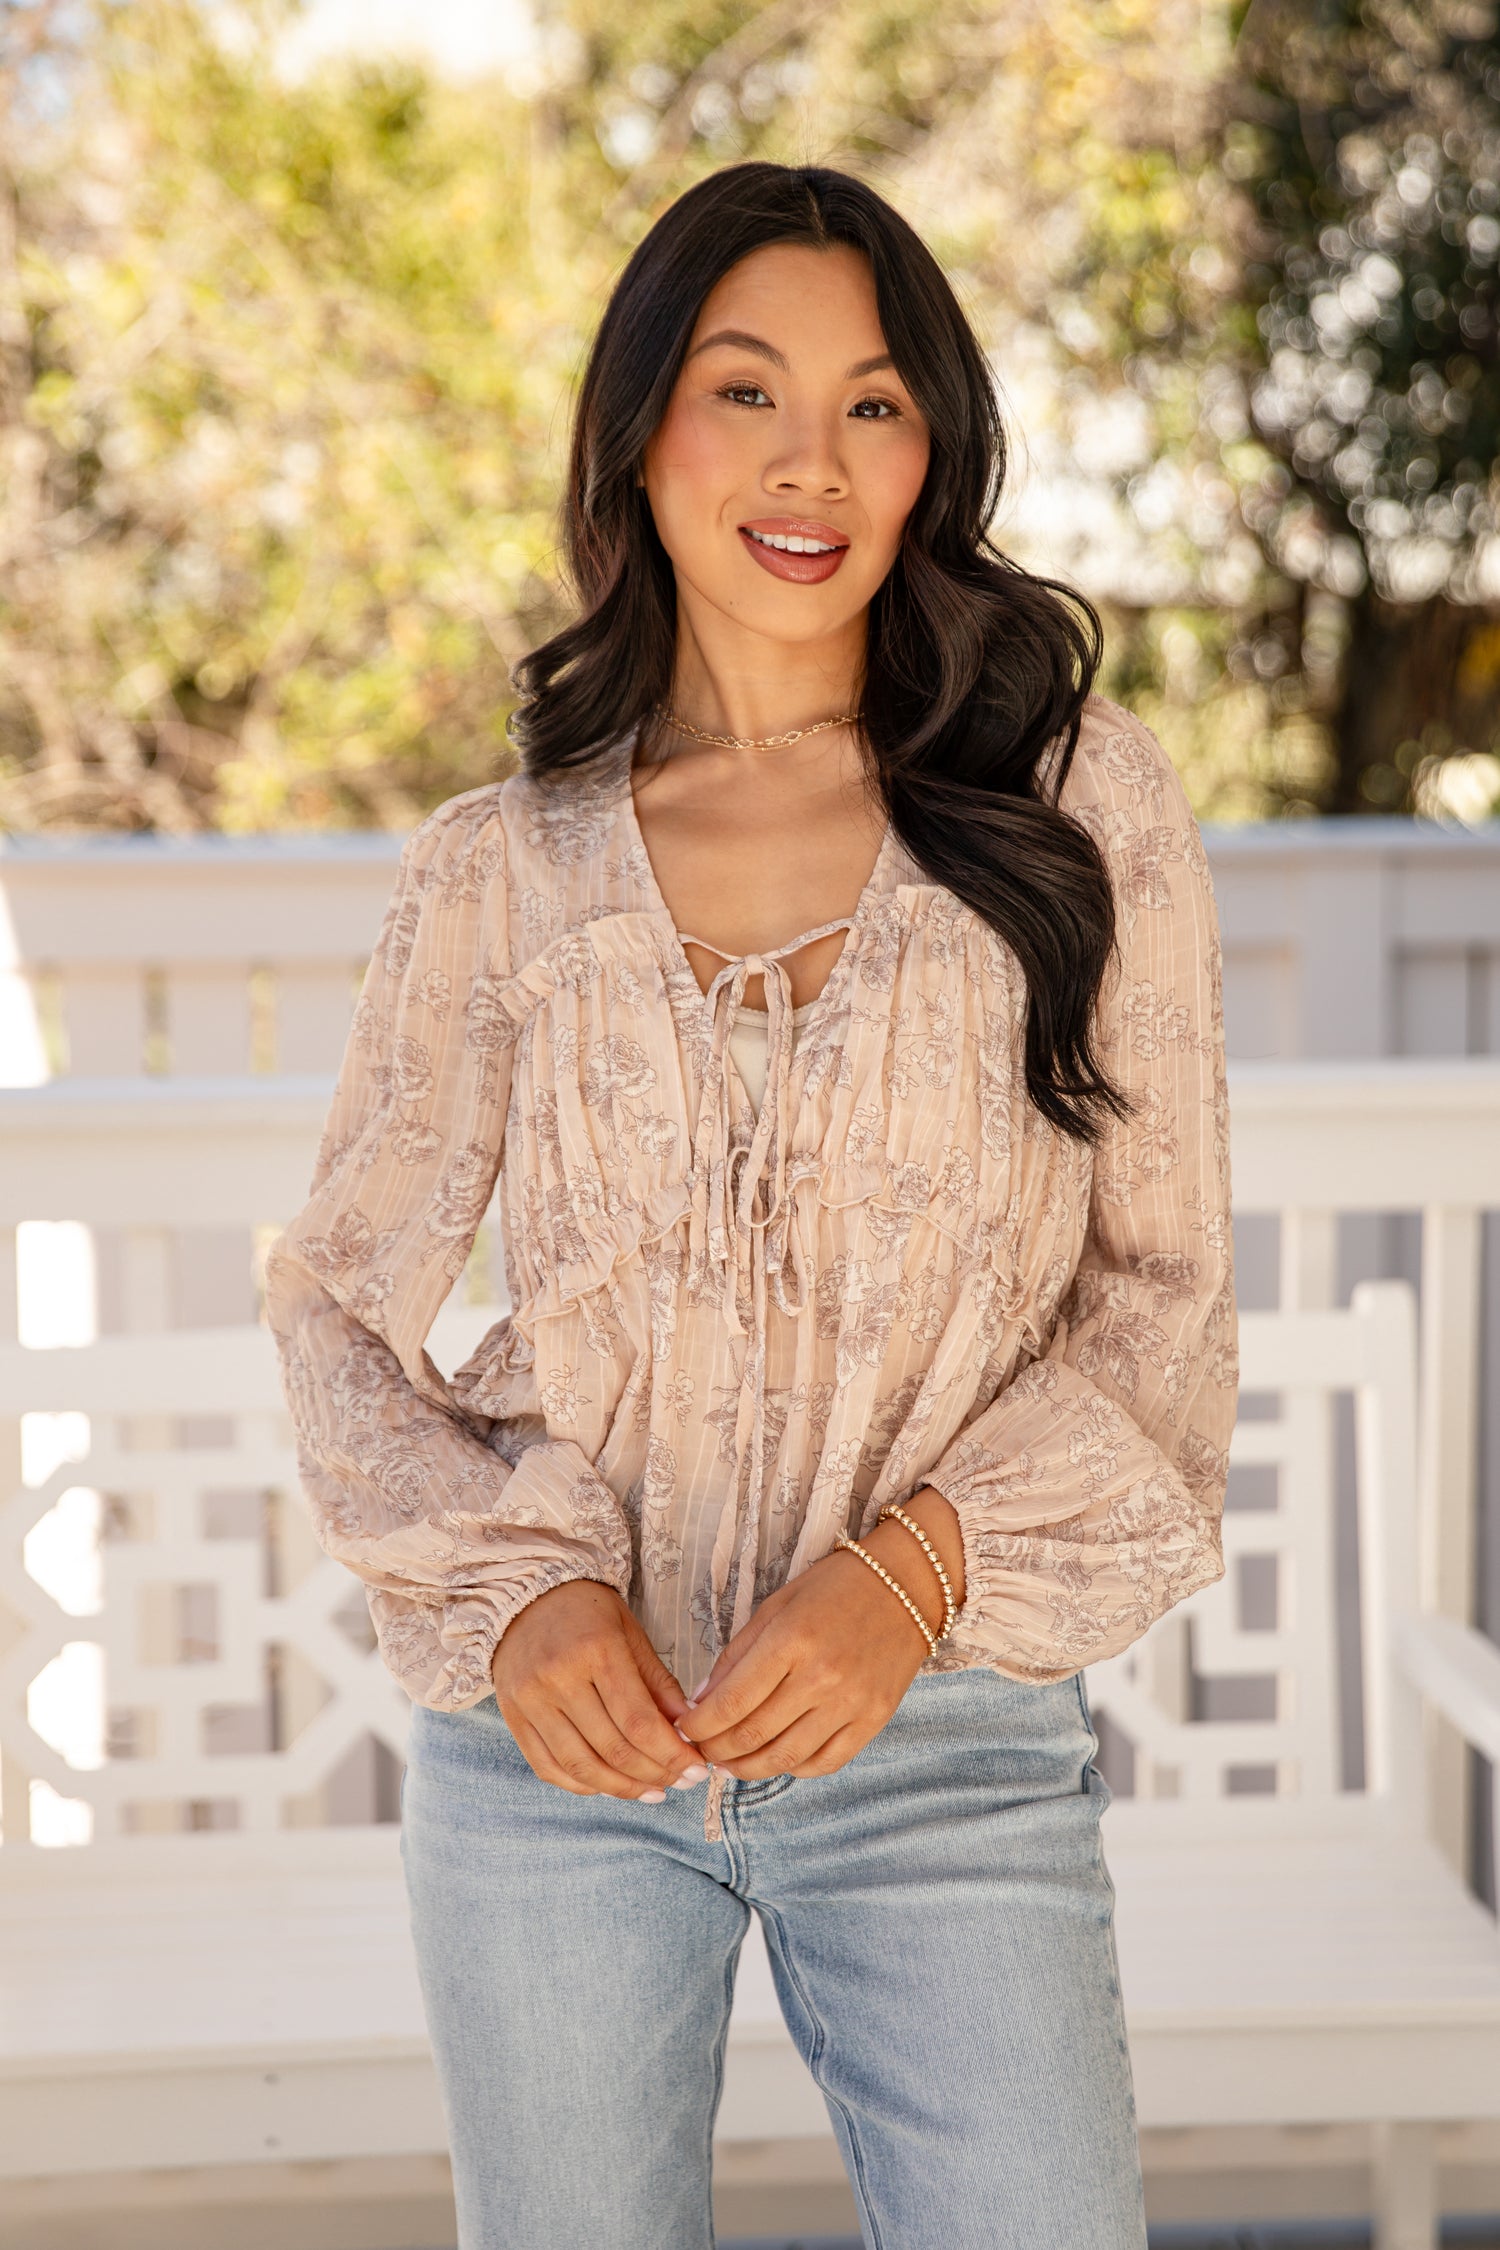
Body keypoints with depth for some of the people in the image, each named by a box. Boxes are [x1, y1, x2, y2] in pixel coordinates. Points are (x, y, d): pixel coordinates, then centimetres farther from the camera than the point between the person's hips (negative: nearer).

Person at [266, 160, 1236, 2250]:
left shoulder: (1080, 801, 0)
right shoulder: (502, 870, 2)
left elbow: (1164, 1293, 0)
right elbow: (342, 1295, 7)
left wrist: (918, 1568, -14)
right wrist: (511, 1589, -10)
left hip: (951, 1740, -1)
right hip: (558, 1742, 1)